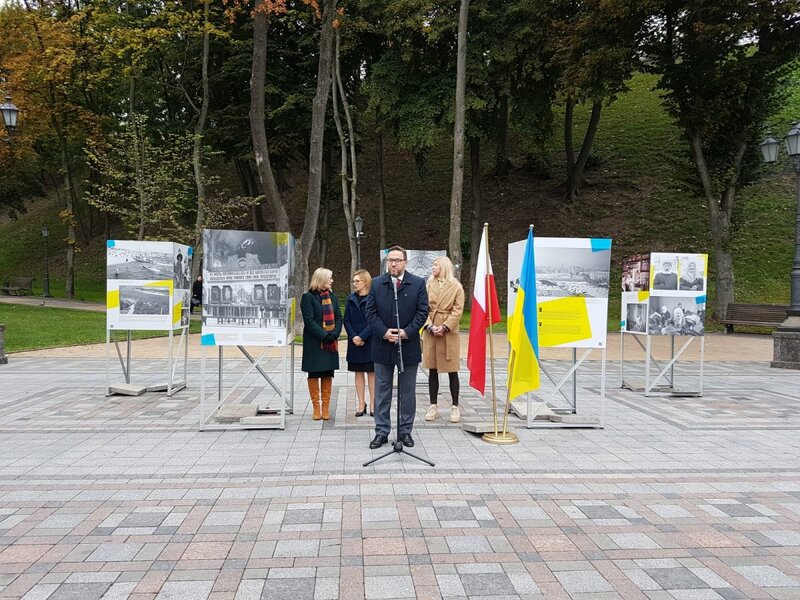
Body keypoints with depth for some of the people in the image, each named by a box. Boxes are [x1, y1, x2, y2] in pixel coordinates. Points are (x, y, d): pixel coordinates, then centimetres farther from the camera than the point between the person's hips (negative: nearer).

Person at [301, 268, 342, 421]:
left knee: (328, 373, 7)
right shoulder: (308, 297, -6)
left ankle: (325, 406, 15)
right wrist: (324, 335, -19)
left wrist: (335, 333, -10)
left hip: (331, 342, 5)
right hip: (314, 342, -4)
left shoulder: (332, 297, 10)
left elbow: (338, 317, 7)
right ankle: (316, 407, 13)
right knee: (314, 374, 4)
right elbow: (308, 320, -13)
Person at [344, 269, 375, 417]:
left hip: (370, 341, -4)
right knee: (358, 372, 8)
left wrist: (362, 337, -15)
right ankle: (361, 404, 15)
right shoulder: (351, 298, 8)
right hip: (354, 342, 4)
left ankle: (372, 404, 10)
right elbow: (346, 320, 5)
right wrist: (353, 336, -9)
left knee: (371, 372, 3)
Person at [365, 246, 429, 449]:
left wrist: (407, 332, -14)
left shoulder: (418, 283, 0)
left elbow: (422, 311, -3)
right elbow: (371, 312, 0)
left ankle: (405, 431, 21)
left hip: (408, 346, -1)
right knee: (382, 391, 8)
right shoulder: (376, 283, 4)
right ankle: (382, 432, 18)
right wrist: (384, 332, -13)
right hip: (382, 346, 1)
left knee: (407, 392, 8)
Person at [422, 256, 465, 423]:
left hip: (449, 333, -2)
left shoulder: (456, 286, -1)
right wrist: (430, 326, -13)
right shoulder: (428, 285, 6)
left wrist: (445, 327, -16)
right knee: (432, 370, 7)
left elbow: (457, 310, -6)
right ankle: (433, 406, 16)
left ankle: (455, 407, 13)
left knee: (452, 371, 3)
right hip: (430, 332, 3)